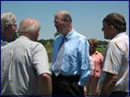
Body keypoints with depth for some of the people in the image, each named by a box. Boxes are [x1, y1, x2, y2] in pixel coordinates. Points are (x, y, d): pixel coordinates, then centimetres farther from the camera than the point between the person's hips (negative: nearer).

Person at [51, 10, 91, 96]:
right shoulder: (57, 40, 9)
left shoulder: (80, 40, -11)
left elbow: (85, 67, -12)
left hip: (71, 84, -6)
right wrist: (53, 78, 13)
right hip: (55, 82, 6)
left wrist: (79, 85, -11)